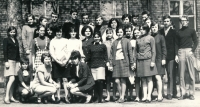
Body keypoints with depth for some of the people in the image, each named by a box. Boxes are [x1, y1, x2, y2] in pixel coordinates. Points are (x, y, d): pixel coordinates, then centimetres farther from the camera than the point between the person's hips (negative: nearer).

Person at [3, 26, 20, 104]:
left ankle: (11, 97, 8)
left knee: (12, 80, 5)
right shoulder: (6, 40, -1)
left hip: (15, 62, 6)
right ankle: (6, 97, -15)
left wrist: (18, 62, 15)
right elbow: (5, 51, -7)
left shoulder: (16, 40, 18)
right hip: (9, 61, -6)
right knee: (11, 79, -16)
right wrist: (6, 61, -14)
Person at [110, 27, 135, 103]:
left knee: (123, 81, -4)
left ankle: (122, 97, -1)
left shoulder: (126, 41, 5)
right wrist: (111, 64, 4)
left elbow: (130, 52, 4)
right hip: (116, 62, 3)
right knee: (117, 81, -4)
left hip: (124, 62, -3)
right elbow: (111, 54, 12)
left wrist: (131, 64, 0)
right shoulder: (114, 42, 13)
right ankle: (120, 96, 9)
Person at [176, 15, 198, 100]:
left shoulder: (191, 30, 7)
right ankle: (183, 93, 4)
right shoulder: (179, 32, 12)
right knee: (182, 74, 0)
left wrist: (192, 51, -8)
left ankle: (191, 93, 3)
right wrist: (176, 55, 4)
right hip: (181, 52, 2)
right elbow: (177, 44, 13)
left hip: (189, 51, -2)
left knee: (191, 73, -2)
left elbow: (196, 42, 6)